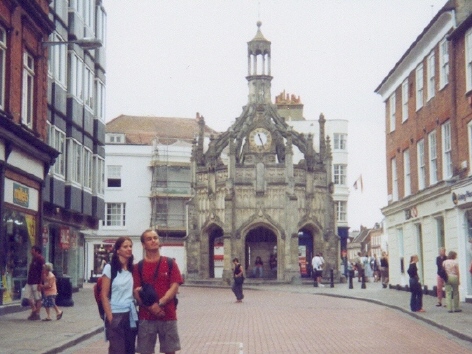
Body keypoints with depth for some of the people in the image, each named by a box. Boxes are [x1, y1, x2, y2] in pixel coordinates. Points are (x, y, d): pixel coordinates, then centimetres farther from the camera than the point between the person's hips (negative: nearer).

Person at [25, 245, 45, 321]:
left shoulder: (40, 259, -12)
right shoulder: (33, 259, 14)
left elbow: (42, 272, -15)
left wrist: (40, 283, -19)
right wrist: (28, 280, 16)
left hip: (36, 282, -9)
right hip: (30, 282, 9)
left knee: (38, 299, 1)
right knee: (29, 297, 9)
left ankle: (37, 314, 7)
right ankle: (33, 311, 23)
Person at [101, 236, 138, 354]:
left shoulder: (133, 269, 10)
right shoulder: (110, 268, -5)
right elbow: (104, 295, -7)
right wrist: (110, 318, -13)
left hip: (131, 315, 5)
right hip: (116, 315, -5)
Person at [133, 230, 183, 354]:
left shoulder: (170, 263, 5)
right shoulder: (139, 267, 6)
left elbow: (174, 287, -3)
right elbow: (136, 292, 0)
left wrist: (160, 303, -17)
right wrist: (150, 306, -16)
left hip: (168, 315, 0)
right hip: (146, 317, 0)